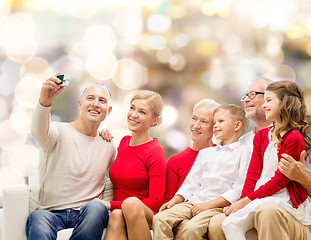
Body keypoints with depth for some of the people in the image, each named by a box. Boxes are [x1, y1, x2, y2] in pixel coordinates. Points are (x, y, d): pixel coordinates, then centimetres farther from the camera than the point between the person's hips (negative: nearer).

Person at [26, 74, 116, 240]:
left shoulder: (108, 148, 16)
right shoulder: (59, 132, 3)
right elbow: (39, 132, -23)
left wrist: (104, 208, 5)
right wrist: (44, 102, -43)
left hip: (87, 215, 3)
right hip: (51, 213, -3)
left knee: (96, 208, -34)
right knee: (38, 217, -38)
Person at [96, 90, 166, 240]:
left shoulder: (156, 152, -7)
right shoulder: (123, 142, 12)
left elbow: (156, 202, -12)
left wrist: (111, 205, -17)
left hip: (145, 216, -4)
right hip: (118, 212, 4)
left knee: (131, 203, -38)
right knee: (116, 215, -33)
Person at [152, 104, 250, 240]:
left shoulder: (243, 153, 3)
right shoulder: (205, 153, 26)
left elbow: (239, 190, -7)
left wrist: (208, 204, -13)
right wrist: (174, 201, 6)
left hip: (218, 206, -6)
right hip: (193, 203, 6)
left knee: (192, 228, -33)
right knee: (160, 219, -18)